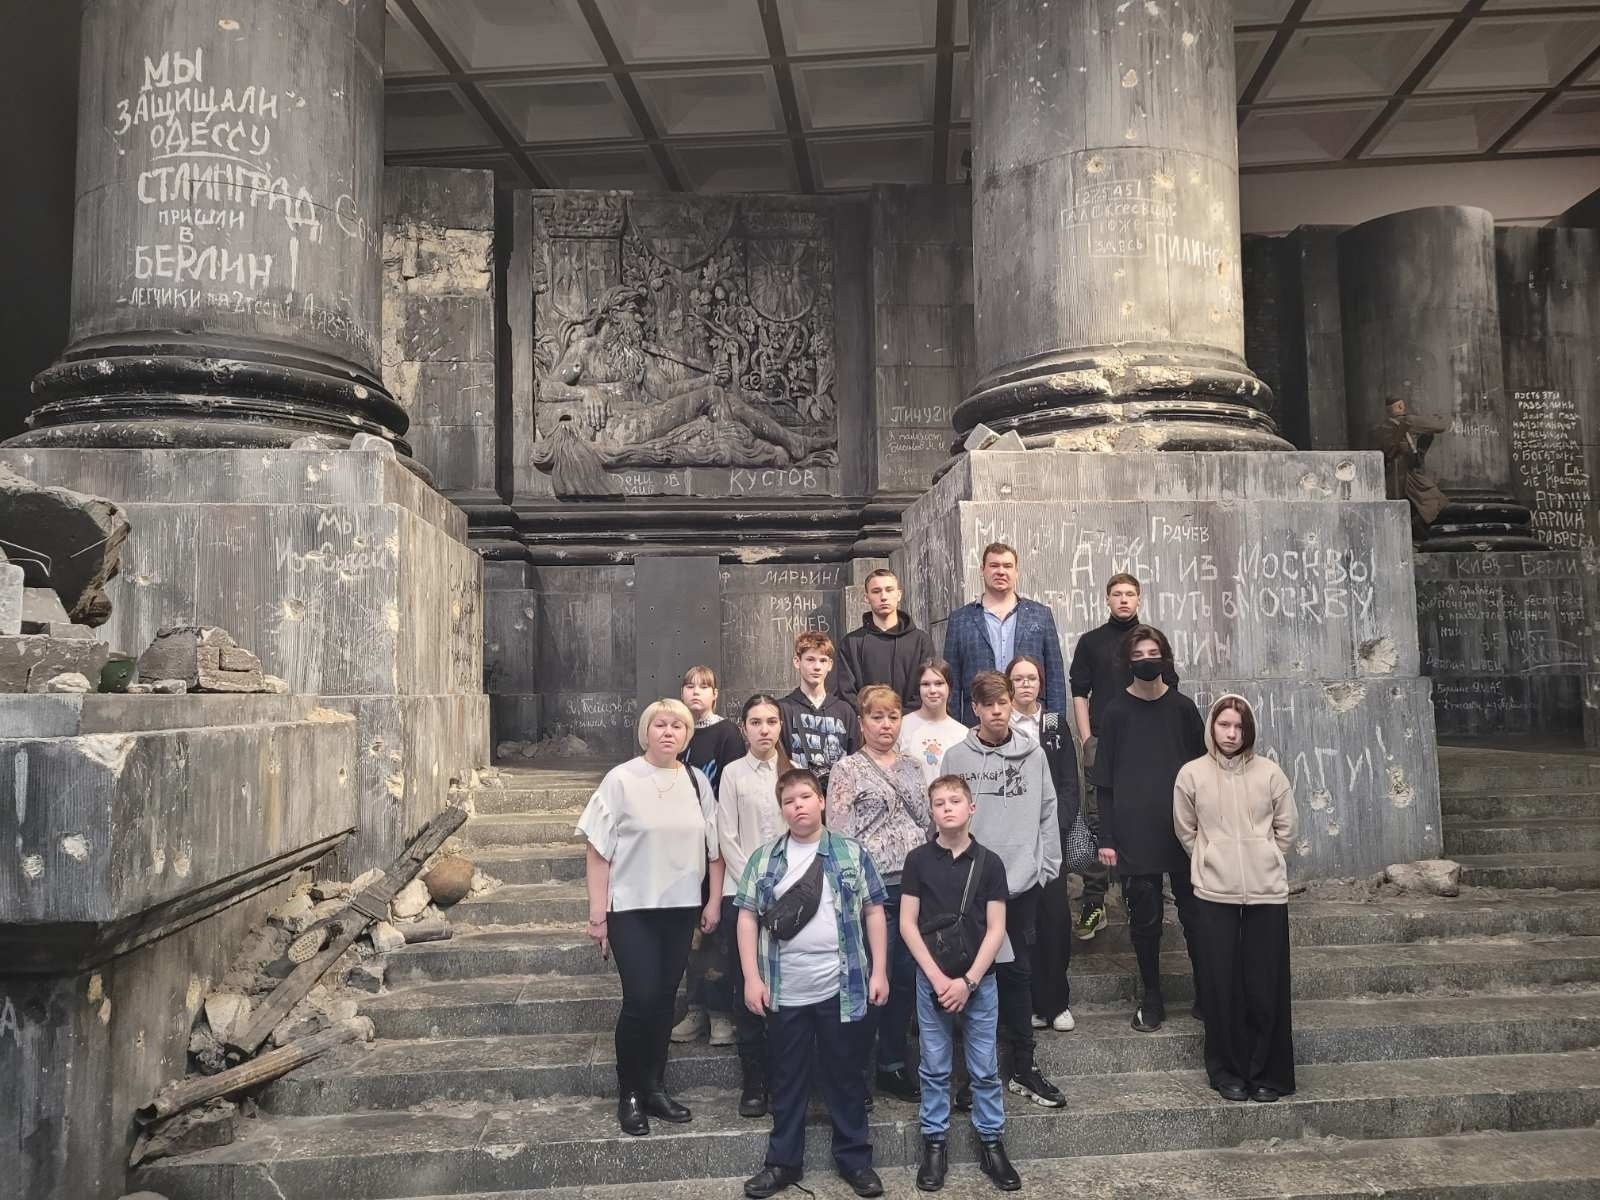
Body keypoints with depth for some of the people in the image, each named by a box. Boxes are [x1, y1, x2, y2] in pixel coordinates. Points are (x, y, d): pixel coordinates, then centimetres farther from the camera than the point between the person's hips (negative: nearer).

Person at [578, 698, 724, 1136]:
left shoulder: (697, 781, 4)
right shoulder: (621, 779, -8)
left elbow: (714, 847, 9)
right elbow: (597, 850, -7)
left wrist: (714, 901, 4)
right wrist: (597, 913, -9)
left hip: (681, 907, 4)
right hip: (631, 908, -4)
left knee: (665, 1000, 10)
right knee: (640, 999, -6)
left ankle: (654, 1087, 26)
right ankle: (628, 1094, 14)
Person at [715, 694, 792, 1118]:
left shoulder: (794, 771, 6)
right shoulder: (733, 774, 1)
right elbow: (728, 838, -2)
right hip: (743, 892, -1)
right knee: (747, 989, 3)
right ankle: (753, 1082, 13)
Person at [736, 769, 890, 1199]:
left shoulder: (852, 853, 0)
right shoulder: (764, 859, 2)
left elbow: (873, 912, 3)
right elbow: (748, 917, 2)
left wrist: (878, 971, -2)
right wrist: (752, 978, -4)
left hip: (842, 990, -1)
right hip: (784, 993, 1)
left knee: (845, 1076, 11)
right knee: (787, 1080, 12)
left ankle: (855, 1159, 27)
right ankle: (783, 1161, 27)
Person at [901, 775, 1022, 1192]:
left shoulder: (989, 862, -3)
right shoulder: (918, 859, -4)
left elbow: (996, 929, -4)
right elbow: (907, 924, -4)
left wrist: (968, 980, -11)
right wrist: (937, 977, -11)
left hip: (979, 980, 0)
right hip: (931, 979, 0)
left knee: (985, 1069, 9)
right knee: (934, 1068, 10)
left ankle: (991, 1142, 24)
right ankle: (935, 1143, 23)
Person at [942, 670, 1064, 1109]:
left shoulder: (1033, 754, 4)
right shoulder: (957, 757, -2)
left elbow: (1047, 814, 7)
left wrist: (1047, 865, 2)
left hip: (1022, 882, 2)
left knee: (1019, 973, 10)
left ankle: (1023, 1067, 22)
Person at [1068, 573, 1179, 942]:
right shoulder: (1091, 641, 10)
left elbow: (1169, 690, 10)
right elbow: (1079, 692, 7)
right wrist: (1087, 738, -2)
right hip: (1101, 743, -1)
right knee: (1097, 821, -4)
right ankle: (1093, 903, -2)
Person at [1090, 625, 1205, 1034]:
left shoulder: (1182, 707, 4)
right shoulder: (1116, 711, 1)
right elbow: (1104, 778, 1)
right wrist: (1106, 838, -3)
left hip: (1184, 829, 1)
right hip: (1134, 831, -1)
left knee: (1194, 913, 5)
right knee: (1144, 917, 4)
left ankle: (1206, 996, 20)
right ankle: (1151, 999, 18)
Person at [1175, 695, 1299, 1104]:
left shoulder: (1269, 772, 0)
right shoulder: (1192, 774, -1)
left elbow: (1287, 826, 8)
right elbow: (1185, 831, 8)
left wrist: (1263, 863, 9)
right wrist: (1212, 863, 8)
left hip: (1267, 892, 1)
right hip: (1214, 894, 0)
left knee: (1266, 985, 5)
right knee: (1222, 985, 4)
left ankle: (1267, 1072, 20)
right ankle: (1228, 1070, 18)